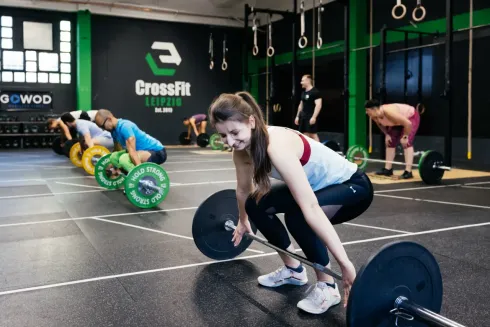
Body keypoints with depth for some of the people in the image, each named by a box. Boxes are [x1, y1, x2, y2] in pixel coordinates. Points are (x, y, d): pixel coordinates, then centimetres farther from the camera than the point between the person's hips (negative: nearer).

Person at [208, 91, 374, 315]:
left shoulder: (277, 146, -37)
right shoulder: (243, 148, -12)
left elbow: (310, 208, -42)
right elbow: (243, 190, 9)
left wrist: (345, 264, -42)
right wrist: (243, 222, 24)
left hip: (353, 186, -8)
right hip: (319, 185, 8)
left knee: (297, 214, -33)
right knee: (256, 204, -1)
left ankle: (327, 286, -10)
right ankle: (293, 270, 16)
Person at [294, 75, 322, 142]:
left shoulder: (315, 92, -11)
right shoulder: (303, 92, 15)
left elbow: (318, 105, -18)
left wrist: (314, 117, -24)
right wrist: (297, 116, 19)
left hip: (311, 117, -8)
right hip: (303, 117, 8)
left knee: (313, 134, -9)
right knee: (305, 135, 9)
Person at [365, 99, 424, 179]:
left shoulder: (389, 112, -42)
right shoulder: (375, 117, -18)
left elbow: (408, 123, -38)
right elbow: (381, 125, 7)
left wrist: (405, 136, -26)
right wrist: (387, 134, -3)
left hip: (411, 117, -8)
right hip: (399, 121, 8)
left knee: (406, 142, -21)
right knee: (390, 142, 5)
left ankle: (408, 172, -22)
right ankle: (388, 169, 11)